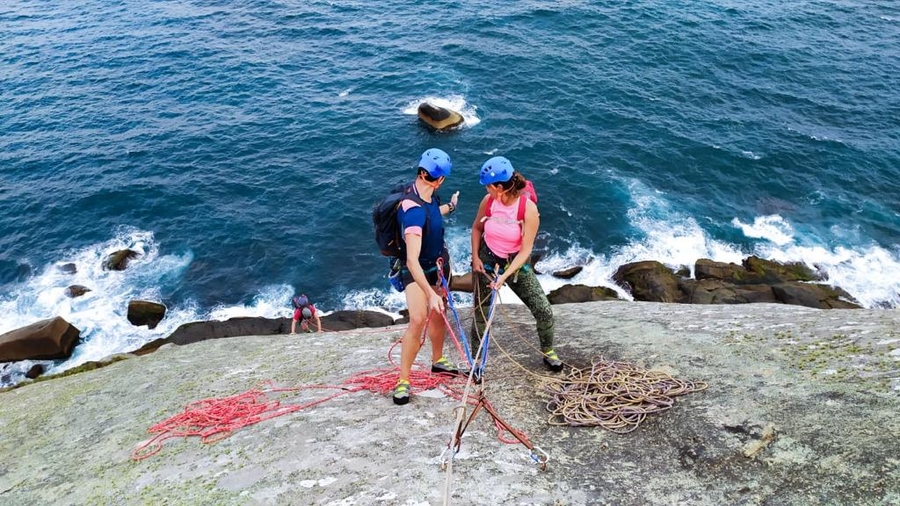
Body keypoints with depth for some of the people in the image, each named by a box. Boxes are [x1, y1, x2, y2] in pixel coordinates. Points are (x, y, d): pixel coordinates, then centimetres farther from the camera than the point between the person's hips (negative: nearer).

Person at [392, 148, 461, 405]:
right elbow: (412, 260, -40)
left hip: (438, 264, 8)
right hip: (416, 270, -8)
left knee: (439, 314, 18)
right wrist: (430, 293, -44)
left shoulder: (428, 196, -9)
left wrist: (449, 206, 36)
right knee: (418, 319, -20)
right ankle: (403, 380, -7)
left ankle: (437, 360, 40)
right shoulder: (414, 210, -36)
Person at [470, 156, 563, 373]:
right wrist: (475, 257, -5)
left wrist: (505, 275, -28)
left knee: (544, 311, -4)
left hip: (516, 263, -1)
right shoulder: (488, 201, -14)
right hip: (487, 260, 2)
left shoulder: (529, 208, -23)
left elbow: (525, 250, -21)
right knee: (481, 314, 8)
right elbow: (477, 228, 6)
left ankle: (548, 352, 24)